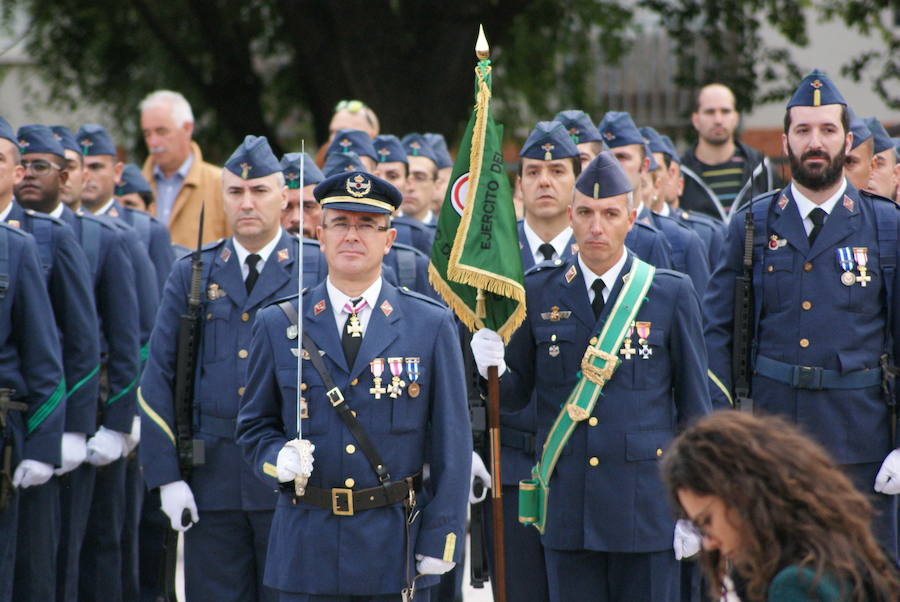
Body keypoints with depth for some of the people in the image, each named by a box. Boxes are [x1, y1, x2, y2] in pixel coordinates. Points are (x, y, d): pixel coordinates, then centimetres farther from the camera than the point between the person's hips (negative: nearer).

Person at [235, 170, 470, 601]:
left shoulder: (432, 326, 4)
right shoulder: (278, 326, 6)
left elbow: (451, 441, 2)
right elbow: (254, 426, 12)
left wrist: (441, 538, -4)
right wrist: (278, 458, -11)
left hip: (396, 549, -1)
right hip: (307, 546, 1)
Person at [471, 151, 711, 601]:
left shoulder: (671, 294, 2)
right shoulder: (538, 293, 6)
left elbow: (694, 407, 4)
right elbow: (517, 394, 9)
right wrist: (494, 371, -15)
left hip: (646, 507, -1)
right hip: (567, 508, 1)